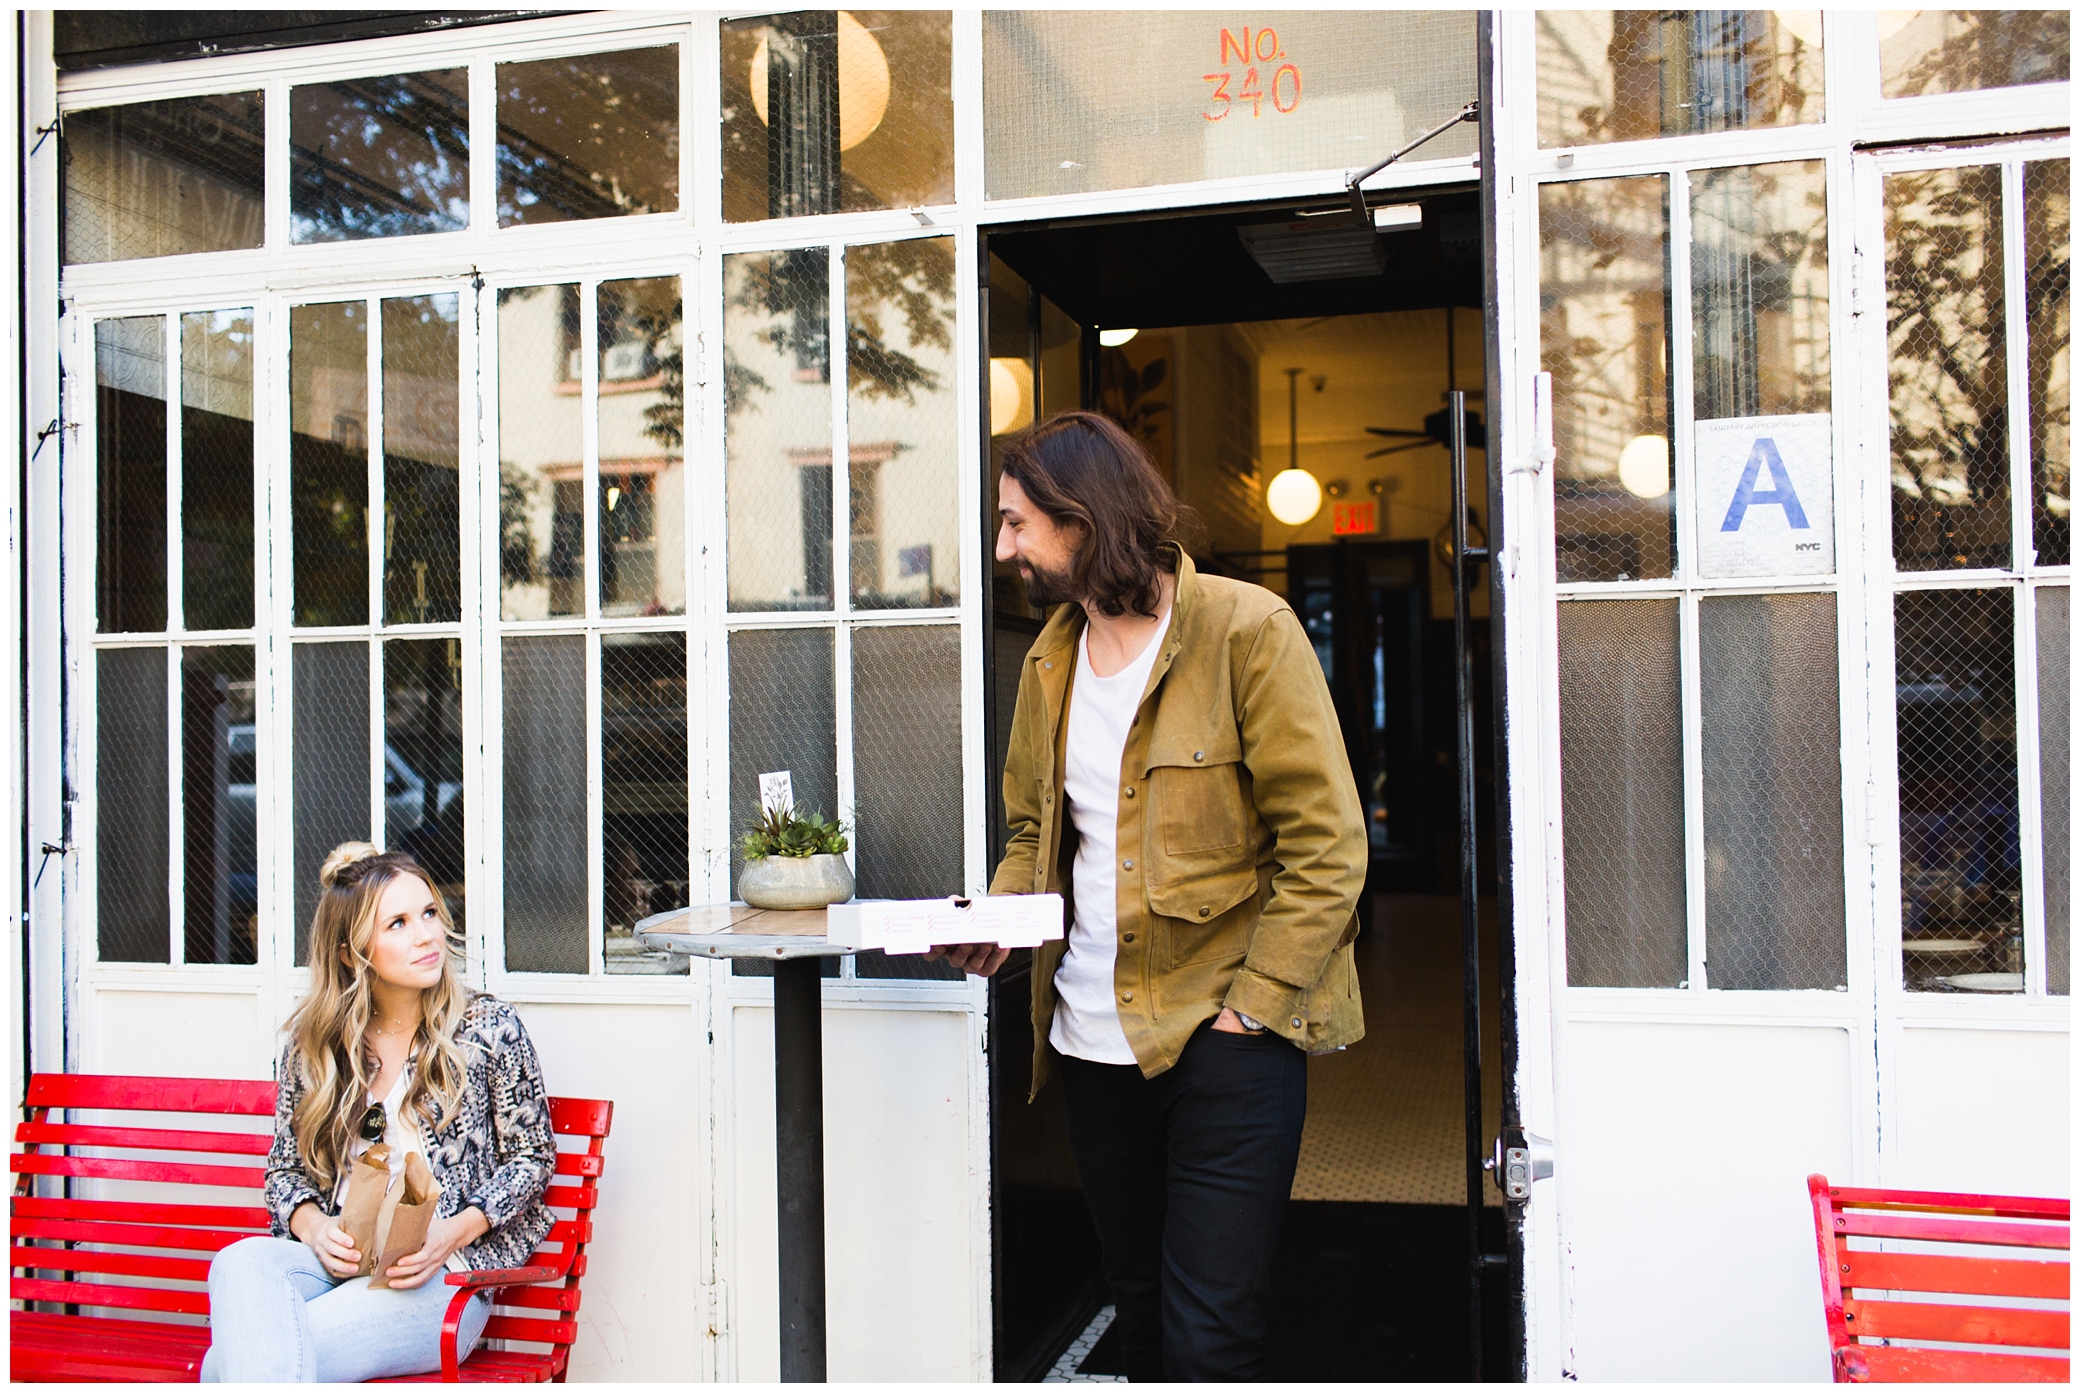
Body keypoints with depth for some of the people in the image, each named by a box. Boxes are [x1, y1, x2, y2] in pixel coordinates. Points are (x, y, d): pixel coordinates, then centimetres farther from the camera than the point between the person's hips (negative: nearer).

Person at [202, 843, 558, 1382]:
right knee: (241, 1263, -32)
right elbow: (287, 1166, 17)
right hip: (332, 1260, 4)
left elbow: (531, 1157, 6)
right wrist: (313, 1227, -6)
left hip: (443, 1277, -4)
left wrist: (454, 1232, -11)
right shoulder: (311, 1043, 10)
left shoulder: (491, 1029, 1)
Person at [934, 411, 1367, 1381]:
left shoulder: (1247, 631, -11)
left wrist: (1256, 1001, -17)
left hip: (1226, 1034, -6)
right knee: (1141, 1311, 19)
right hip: (1094, 1036, 7)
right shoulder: (1049, 659, 10)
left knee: (1209, 1336, -5)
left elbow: (1326, 844, -12)